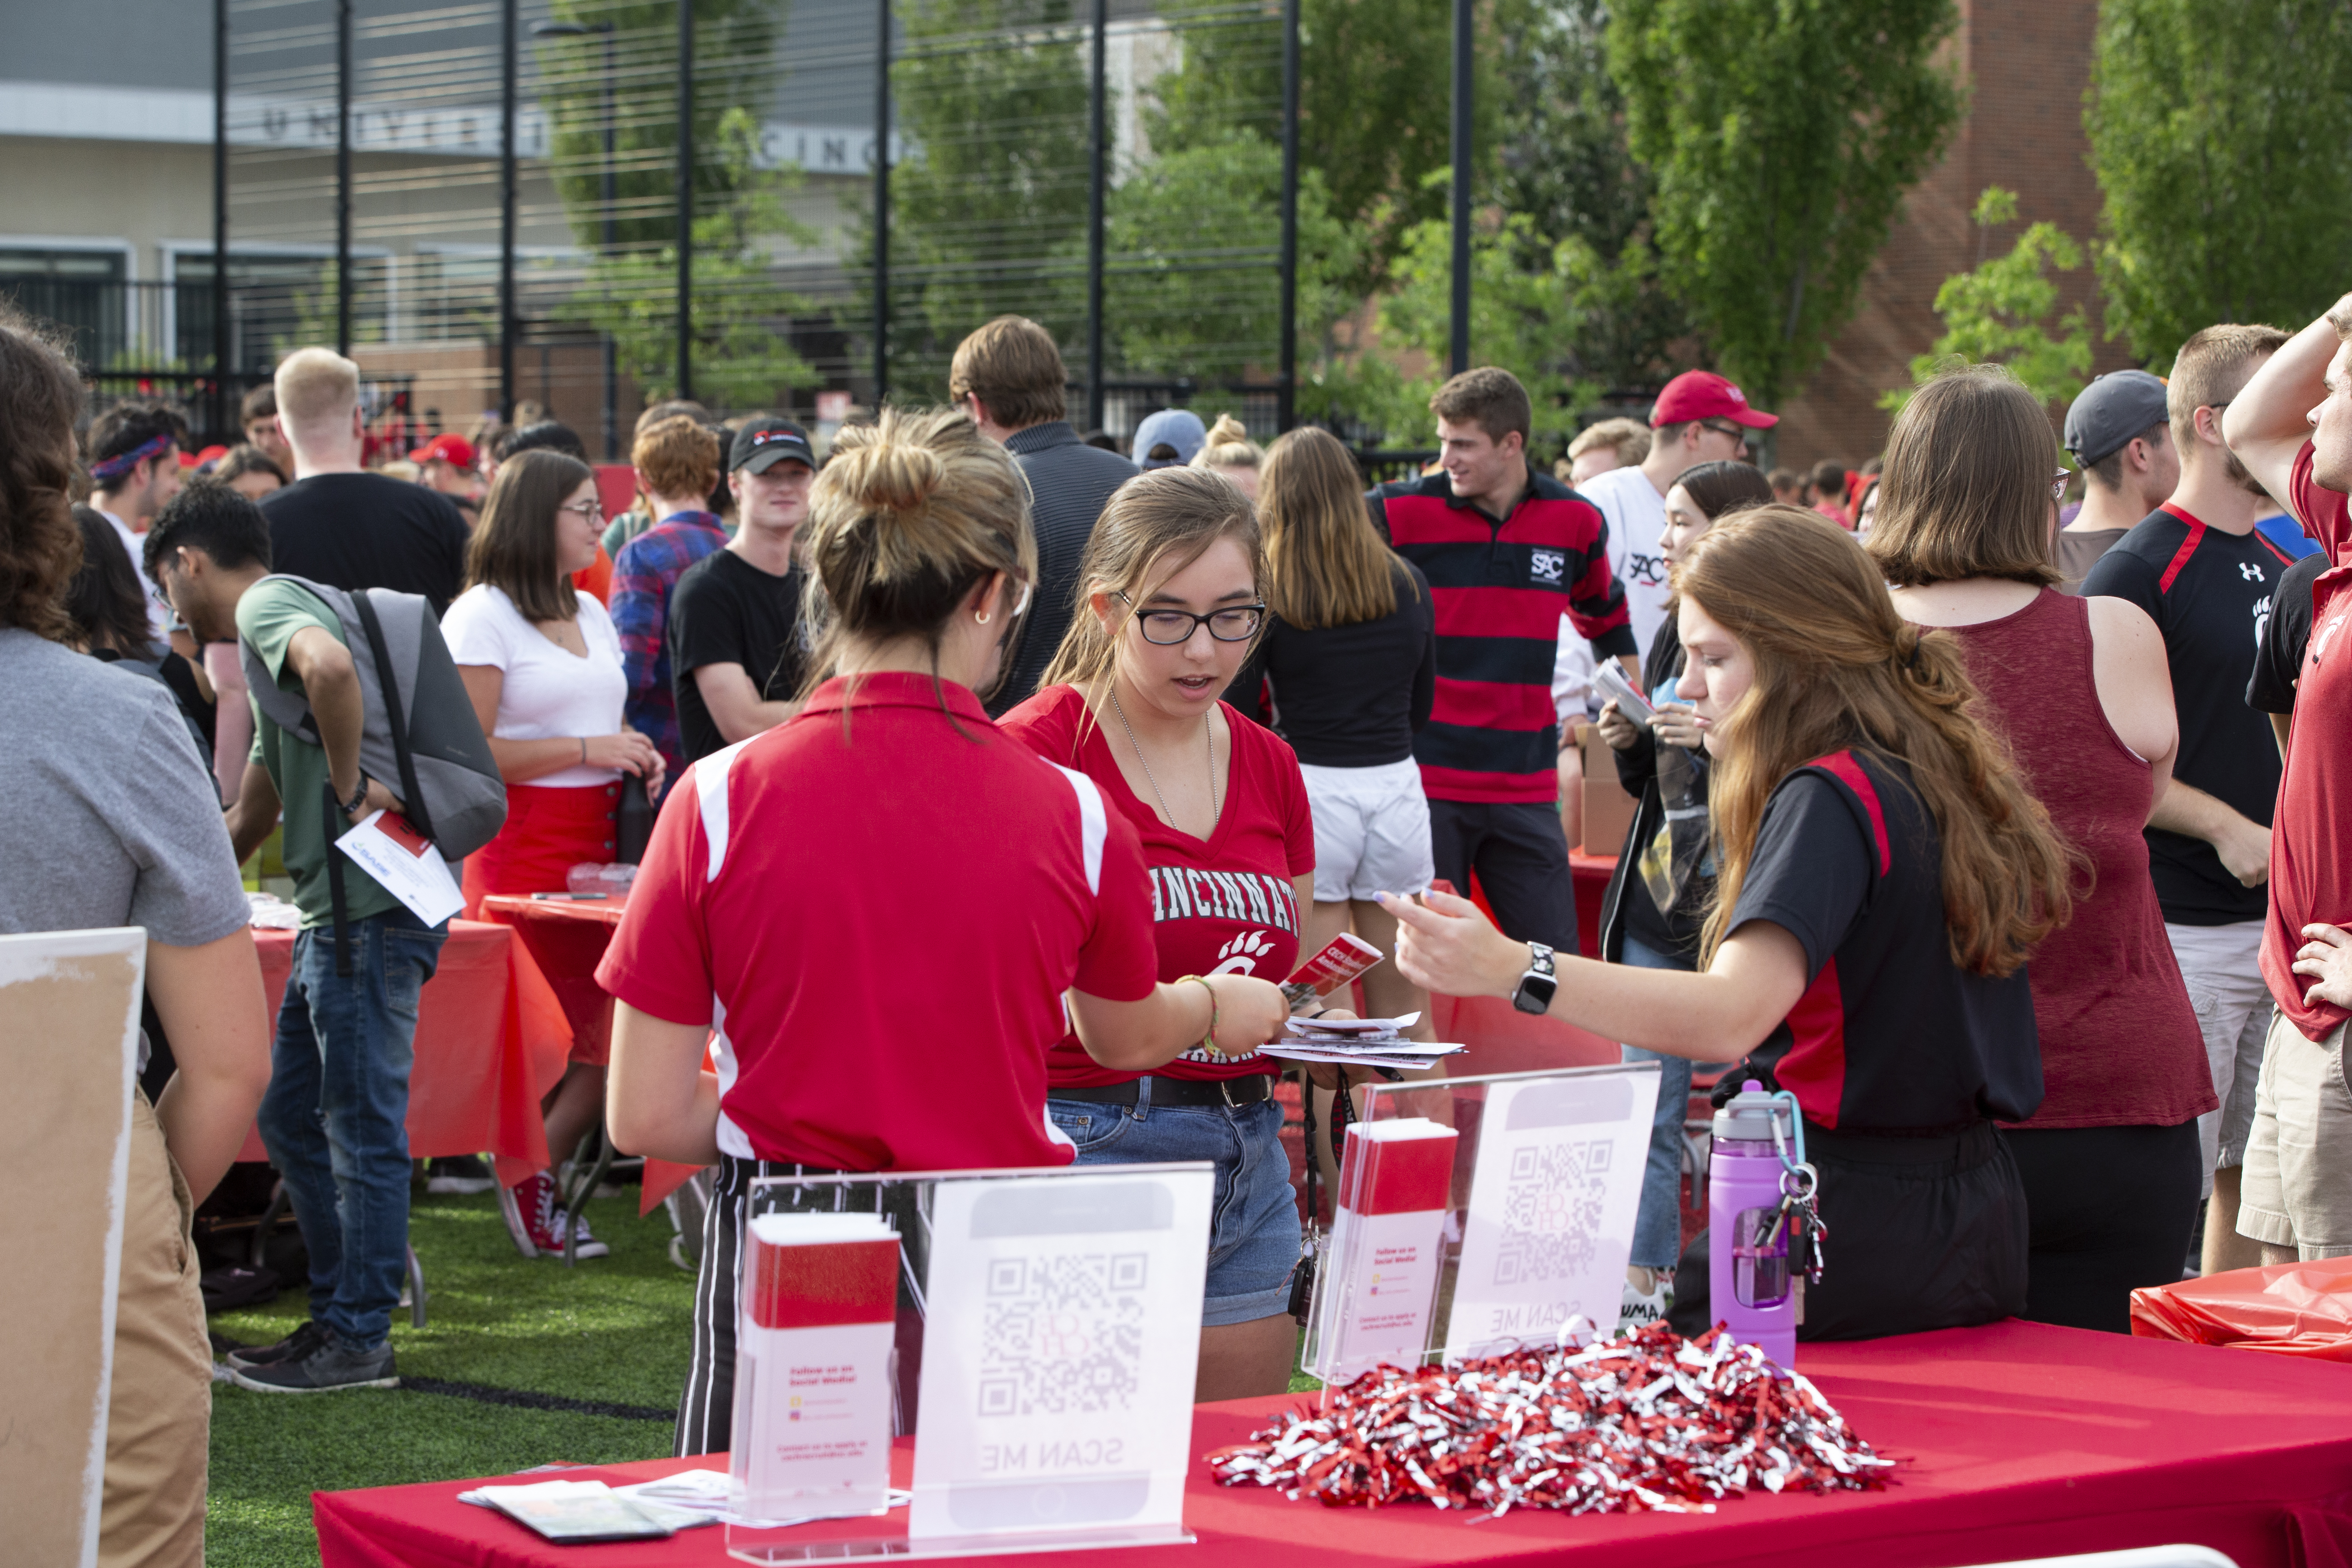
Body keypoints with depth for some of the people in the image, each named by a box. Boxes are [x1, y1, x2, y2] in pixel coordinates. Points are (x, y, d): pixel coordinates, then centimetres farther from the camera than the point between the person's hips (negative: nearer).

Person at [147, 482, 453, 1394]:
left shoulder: (267, 604, -5)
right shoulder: (269, 639, 26)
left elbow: (330, 666, -32)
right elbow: (248, 824, 34)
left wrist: (349, 787, -21)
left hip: (369, 907, -10)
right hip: (336, 910, 10)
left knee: (362, 1126, -3)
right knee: (294, 1120, 15)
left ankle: (361, 1339, 3)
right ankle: (338, 1311, 22)